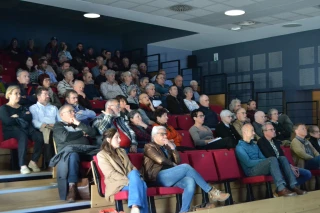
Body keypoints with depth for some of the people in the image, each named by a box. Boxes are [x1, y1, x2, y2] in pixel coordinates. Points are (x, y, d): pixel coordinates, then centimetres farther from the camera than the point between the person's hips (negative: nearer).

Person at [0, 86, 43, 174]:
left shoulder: (23, 107, 25)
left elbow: (30, 118, 6)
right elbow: (7, 121, -9)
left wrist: (17, 117, -2)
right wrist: (23, 117, 2)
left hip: (25, 128, 5)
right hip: (11, 130, -4)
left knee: (39, 137, -28)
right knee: (23, 136, -40)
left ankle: (33, 162, -17)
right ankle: (22, 166, -43)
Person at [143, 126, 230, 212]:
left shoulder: (167, 147, 26)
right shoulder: (149, 147, 8)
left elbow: (178, 162, 15)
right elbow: (161, 160, -9)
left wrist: (173, 148, 5)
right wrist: (173, 164, 5)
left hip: (170, 176, 6)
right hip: (158, 177, -6)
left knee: (190, 181, -27)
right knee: (186, 167, -26)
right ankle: (211, 191, -21)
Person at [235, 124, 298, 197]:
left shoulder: (254, 145, 24)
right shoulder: (240, 147, -3)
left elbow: (262, 158, 17)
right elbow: (248, 163, -14)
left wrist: (266, 161, -5)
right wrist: (263, 161, -12)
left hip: (261, 167, 8)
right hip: (251, 170, -8)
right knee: (272, 159, -30)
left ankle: (292, 185, -24)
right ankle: (281, 189, -39)